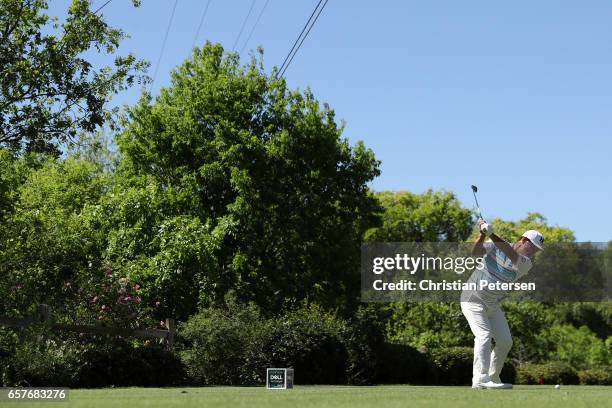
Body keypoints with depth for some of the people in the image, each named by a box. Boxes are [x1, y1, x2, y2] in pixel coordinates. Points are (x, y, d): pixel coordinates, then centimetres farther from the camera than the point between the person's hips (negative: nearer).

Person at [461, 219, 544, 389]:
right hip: (473, 299, -5)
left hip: (493, 305, 5)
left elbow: (512, 255, -28)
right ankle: (480, 378, -29)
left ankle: (493, 377, 23)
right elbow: (475, 252, -22)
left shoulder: (527, 263, -6)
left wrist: (492, 235, -42)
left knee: (505, 341, 6)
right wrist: (483, 235, -40)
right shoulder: (496, 246, -8)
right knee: (484, 335, -21)